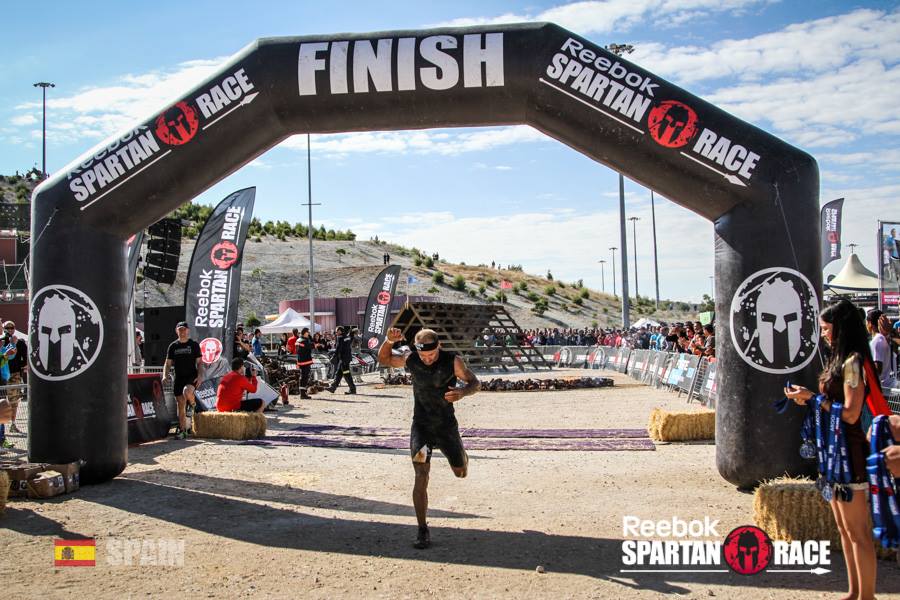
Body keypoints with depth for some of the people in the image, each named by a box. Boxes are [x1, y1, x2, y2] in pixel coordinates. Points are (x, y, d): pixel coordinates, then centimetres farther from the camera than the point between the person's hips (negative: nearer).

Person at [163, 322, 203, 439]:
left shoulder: (194, 345, 4)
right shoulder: (173, 346, 9)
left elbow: (199, 362, 3)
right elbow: (168, 363, 11)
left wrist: (200, 375, -12)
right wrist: (165, 376, -7)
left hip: (191, 376, -3)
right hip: (179, 378, 3)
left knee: (187, 391, -33)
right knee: (181, 405, 2)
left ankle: (193, 404, 1)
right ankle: (182, 430, 11)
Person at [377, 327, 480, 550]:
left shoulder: (452, 361, -15)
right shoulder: (411, 360, -8)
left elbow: (475, 383, -11)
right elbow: (384, 360, 6)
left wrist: (462, 392, -35)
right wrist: (389, 342, -16)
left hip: (447, 425, 0)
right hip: (421, 426, 0)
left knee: (461, 473, 16)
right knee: (421, 478, -12)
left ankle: (461, 454, 53)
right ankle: (423, 531, -2)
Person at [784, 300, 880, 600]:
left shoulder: (853, 362, -16)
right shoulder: (841, 360, 13)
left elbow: (850, 414, -21)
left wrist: (812, 398, -15)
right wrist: (809, 398, 5)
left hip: (849, 451, -10)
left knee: (857, 531, -3)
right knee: (844, 528, 17)